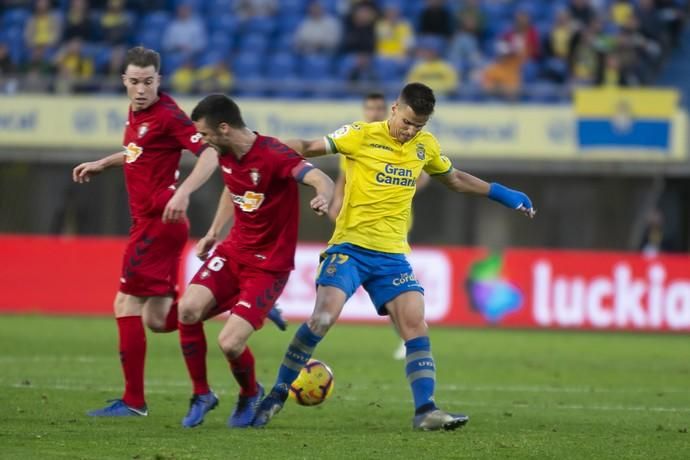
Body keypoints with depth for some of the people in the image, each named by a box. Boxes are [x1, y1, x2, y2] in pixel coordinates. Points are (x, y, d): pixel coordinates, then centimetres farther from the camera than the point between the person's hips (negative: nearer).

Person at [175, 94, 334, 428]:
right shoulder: (226, 155, 2)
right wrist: (213, 232, 21)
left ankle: (250, 395, 19)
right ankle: (202, 395, 3)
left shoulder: (274, 156, -22)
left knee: (229, 343, -17)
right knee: (189, 310, -18)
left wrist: (323, 197, -58)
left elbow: (323, 181, -35)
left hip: (269, 265, -7)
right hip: (234, 251, 7)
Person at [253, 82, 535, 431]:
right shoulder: (363, 136, -5)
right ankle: (276, 398, -6)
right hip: (350, 246, -5)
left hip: (393, 254, 5)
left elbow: (453, 178, 29)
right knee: (323, 317, -20)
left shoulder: (426, 146, 11)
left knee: (415, 324, -11)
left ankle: (425, 411, -11)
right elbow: (308, 149, -6)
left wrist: (501, 194, 25)